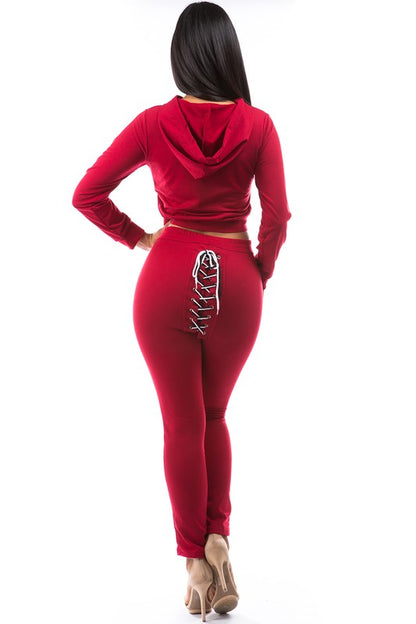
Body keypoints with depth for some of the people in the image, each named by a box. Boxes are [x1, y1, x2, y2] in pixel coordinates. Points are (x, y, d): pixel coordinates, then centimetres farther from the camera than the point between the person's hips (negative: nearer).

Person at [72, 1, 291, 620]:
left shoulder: (155, 123, -5)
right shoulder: (258, 125, -5)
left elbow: (87, 193, -5)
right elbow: (277, 217, -5)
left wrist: (136, 237, 7)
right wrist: (260, 272, 10)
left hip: (168, 279, -1)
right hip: (233, 282, 1)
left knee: (181, 424, 10)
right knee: (214, 417, 21)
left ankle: (196, 561, 15)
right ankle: (218, 537, 8)